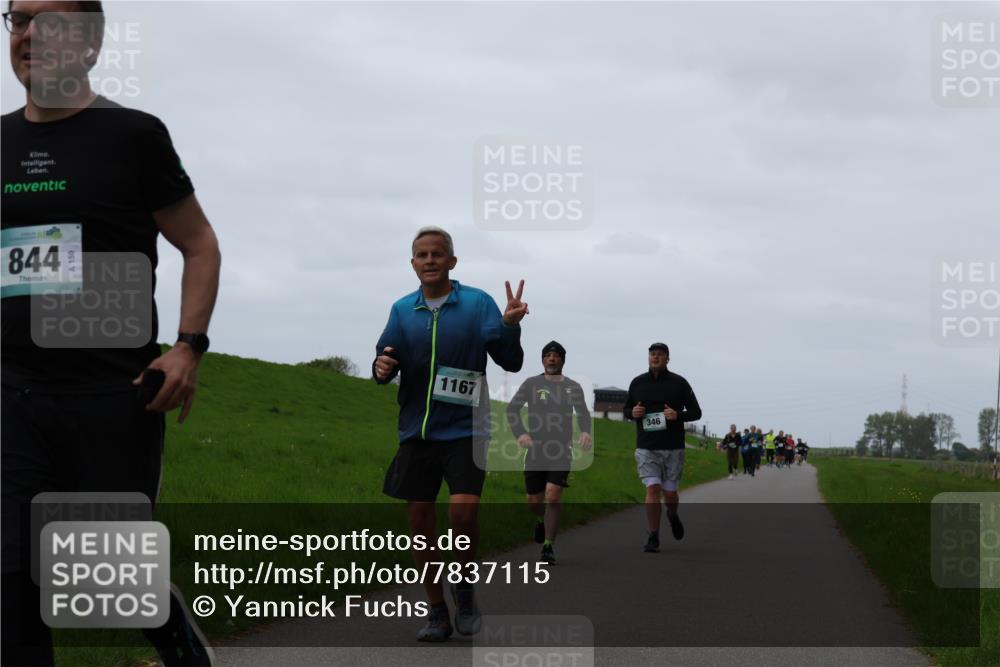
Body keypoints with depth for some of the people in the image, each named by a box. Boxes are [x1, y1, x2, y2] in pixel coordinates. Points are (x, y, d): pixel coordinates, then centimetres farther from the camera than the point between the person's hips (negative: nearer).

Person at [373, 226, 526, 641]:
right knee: (420, 525, 4)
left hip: (464, 431, -3)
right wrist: (381, 368, -14)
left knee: (463, 511, -20)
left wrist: (510, 326, -25)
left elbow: (510, 362, -5)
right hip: (416, 432, 3)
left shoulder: (477, 303, -2)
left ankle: (465, 590, 7)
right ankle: (437, 613, 18)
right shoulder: (402, 310, 8)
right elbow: (385, 362, 10)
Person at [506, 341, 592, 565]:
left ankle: (548, 546, -4)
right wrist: (520, 433, -18)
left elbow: (583, 412, 4)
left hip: (561, 453, -1)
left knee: (552, 498, -15)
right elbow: (512, 408, 0)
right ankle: (542, 520, 43)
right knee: (534, 502, 7)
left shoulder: (573, 387, 9)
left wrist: (585, 432, -19)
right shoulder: (531, 384, 5)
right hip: (535, 452, 1)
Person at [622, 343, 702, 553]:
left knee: (669, 492, 6)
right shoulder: (637, 383, 6)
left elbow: (696, 412, 5)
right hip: (646, 448, 0)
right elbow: (626, 409, 18)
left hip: (673, 448, 0)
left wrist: (677, 415, -15)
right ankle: (653, 537, -5)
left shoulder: (679, 383, 1)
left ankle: (672, 515, 41)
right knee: (652, 489, -12)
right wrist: (632, 412, -6)